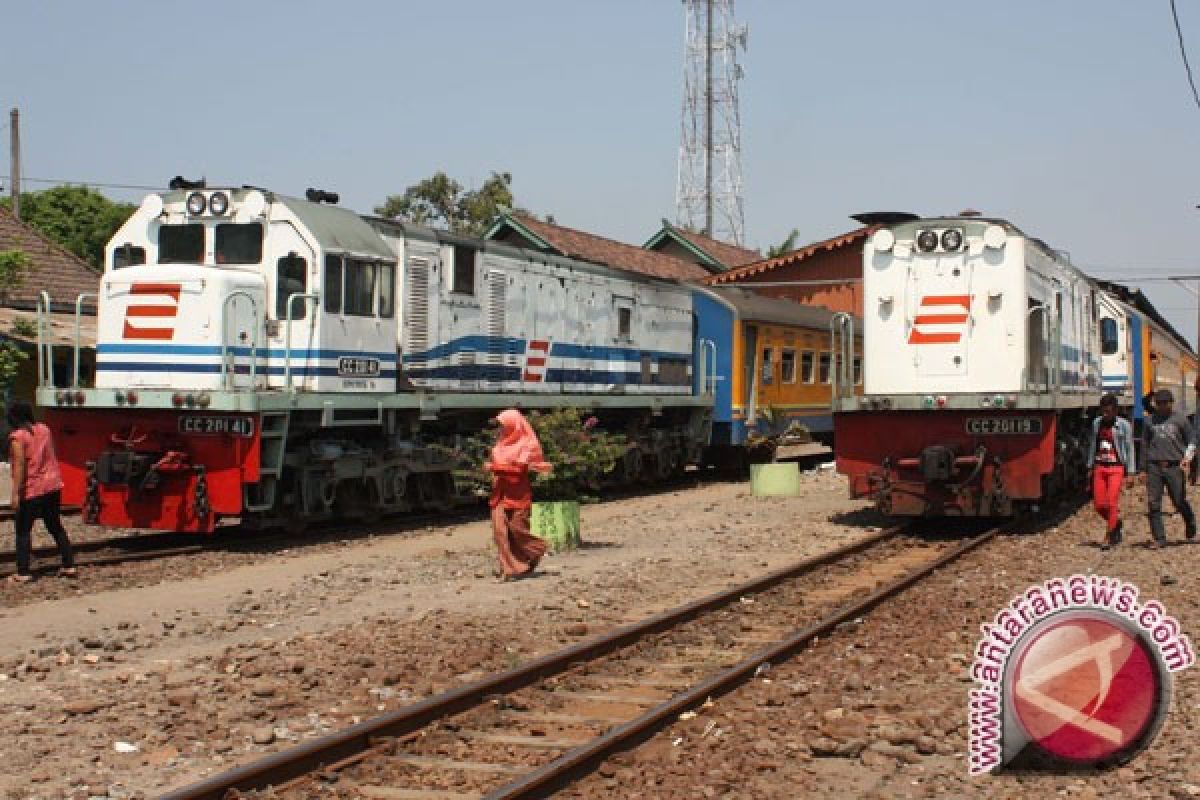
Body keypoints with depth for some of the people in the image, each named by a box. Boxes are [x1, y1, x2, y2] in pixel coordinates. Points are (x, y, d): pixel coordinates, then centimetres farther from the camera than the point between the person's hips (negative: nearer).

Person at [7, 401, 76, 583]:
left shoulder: (17, 437, -13)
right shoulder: (44, 429, 6)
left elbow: (20, 465, -18)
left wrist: (16, 493, -19)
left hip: (31, 490, -6)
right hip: (52, 486, 6)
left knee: (22, 531, 4)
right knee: (55, 527, 17)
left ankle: (23, 573, 2)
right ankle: (69, 566, 17)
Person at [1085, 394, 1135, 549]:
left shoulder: (1124, 425, -6)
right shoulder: (1096, 423, 7)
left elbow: (1129, 449, -4)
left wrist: (1130, 473, -8)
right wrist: (1090, 467, 16)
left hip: (1116, 468, -5)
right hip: (1100, 468, 5)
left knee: (1112, 503, -10)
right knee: (1099, 504, 2)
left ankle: (1108, 538, -1)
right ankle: (1116, 522, 30)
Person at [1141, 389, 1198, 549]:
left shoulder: (1180, 419, 5)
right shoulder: (1149, 420, 12)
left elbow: (1192, 439, 10)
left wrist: (1187, 457, -7)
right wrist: (1145, 466, 18)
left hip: (1174, 466, -2)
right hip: (1154, 466, 2)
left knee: (1179, 501, 1)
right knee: (1153, 504, -6)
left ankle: (1190, 523, 33)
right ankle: (1159, 539, 0)